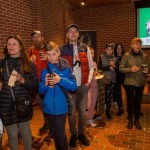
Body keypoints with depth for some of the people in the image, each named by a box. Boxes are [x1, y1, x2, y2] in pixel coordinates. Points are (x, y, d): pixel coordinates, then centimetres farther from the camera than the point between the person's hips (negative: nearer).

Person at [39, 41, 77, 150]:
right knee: (54, 133, 19)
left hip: (61, 107, -3)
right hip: (48, 107, 4)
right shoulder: (45, 69, 0)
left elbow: (74, 86, -13)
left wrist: (60, 80, -25)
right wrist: (45, 84, -18)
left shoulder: (65, 67, -8)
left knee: (61, 134, 3)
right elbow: (41, 91, 2)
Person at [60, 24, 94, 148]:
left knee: (82, 112, 12)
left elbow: (91, 66, 7)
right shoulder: (62, 49, -1)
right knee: (71, 112, 9)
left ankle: (81, 133, 32)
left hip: (83, 85, 2)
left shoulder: (85, 48, 5)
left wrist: (89, 81, -2)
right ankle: (73, 135, 29)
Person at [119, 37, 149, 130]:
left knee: (138, 102, 11)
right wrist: (130, 69, -21)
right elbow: (121, 68, -5)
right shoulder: (126, 56, -5)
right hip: (129, 82, -2)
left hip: (141, 83, 2)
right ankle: (130, 120, 27)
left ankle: (136, 120, 30)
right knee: (130, 102, 8)